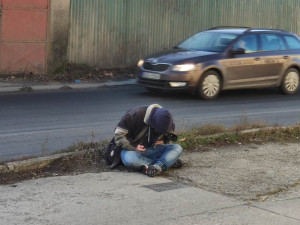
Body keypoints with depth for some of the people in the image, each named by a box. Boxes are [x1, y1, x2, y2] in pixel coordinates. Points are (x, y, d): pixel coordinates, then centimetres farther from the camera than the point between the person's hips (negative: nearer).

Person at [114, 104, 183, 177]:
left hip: (152, 149, 4)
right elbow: (119, 133, -18)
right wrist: (134, 147, -23)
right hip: (132, 149, -4)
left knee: (178, 148, -17)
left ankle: (157, 167, -41)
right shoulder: (136, 114, -22)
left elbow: (167, 136, 16)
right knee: (129, 160, -41)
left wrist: (163, 141, -5)